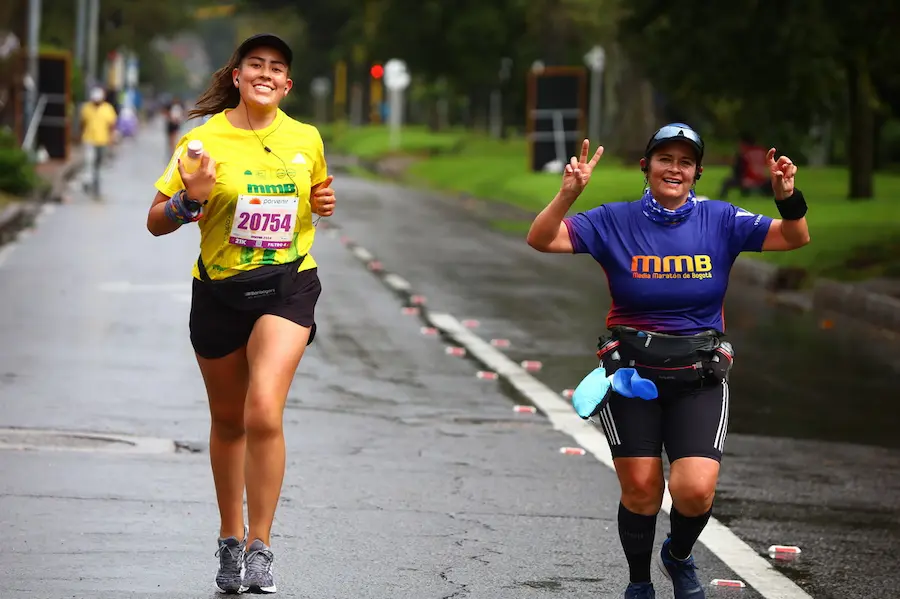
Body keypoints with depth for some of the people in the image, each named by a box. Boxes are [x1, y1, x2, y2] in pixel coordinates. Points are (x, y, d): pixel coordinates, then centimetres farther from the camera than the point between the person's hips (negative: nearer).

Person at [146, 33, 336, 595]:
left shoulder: (306, 138, 2)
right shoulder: (204, 140, -6)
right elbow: (157, 222, -4)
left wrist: (324, 202, -1)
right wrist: (190, 199, -24)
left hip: (287, 285, 0)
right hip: (220, 291, 1)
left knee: (264, 412, -20)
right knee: (228, 421, 13)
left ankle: (260, 548, -10)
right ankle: (230, 539, 33)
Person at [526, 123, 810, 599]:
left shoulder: (720, 220, 0)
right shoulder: (615, 221, -3)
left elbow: (795, 238, -5)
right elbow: (541, 240, -10)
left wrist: (788, 198, -25)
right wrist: (568, 195, -27)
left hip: (699, 378, 0)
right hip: (630, 371, 0)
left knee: (696, 490, -13)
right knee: (640, 490, 1)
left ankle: (679, 556, 22)